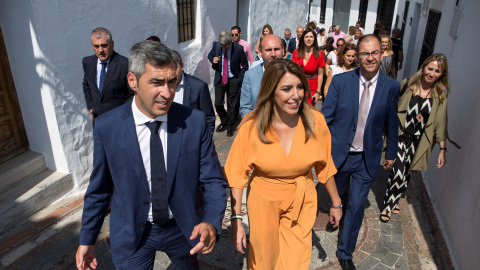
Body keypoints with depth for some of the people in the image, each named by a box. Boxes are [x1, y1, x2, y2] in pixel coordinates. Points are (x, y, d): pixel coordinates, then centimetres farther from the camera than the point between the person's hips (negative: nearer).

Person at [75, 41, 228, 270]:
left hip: (184, 227, 2)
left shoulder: (194, 121, -18)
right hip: (131, 235, -1)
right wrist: (87, 239, 4)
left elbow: (212, 180, -12)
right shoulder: (106, 127, -16)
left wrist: (211, 223, -30)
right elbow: (99, 188, -4)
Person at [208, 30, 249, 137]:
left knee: (232, 105, 5)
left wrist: (239, 80, -11)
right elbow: (210, 55, 14)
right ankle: (224, 122, 29)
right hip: (220, 79, 3)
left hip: (233, 80, -3)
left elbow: (245, 66, -5)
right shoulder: (216, 45, -6)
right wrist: (213, 60, -9)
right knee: (218, 104, 2)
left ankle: (231, 126, 27)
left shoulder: (238, 49, -15)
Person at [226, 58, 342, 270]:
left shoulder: (315, 121, -15)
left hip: (301, 204, 1)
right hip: (263, 203, 0)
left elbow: (324, 166, -2)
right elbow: (237, 175, -13)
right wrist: (236, 220, -14)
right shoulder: (252, 127, -20)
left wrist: (336, 203, 8)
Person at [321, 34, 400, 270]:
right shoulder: (340, 81, -11)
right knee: (338, 195, 23)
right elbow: (325, 116, -8)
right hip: (338, 153, 0)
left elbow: (391, 123, 4)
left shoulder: (391, 87, -6)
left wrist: (391, 153, 12)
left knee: (357, 206, 3)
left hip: (367, 159, 0)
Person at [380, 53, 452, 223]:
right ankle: (390, 203, 10)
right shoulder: (407, 85, -4)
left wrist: (443, 149, -1)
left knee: (405, 175, 10)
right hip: (400, 136, -2)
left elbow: (441, 124, 2)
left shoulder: (441, 95, 1)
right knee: (398, 171, -11)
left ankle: (390, 202, 30)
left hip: (418, 142, 2)